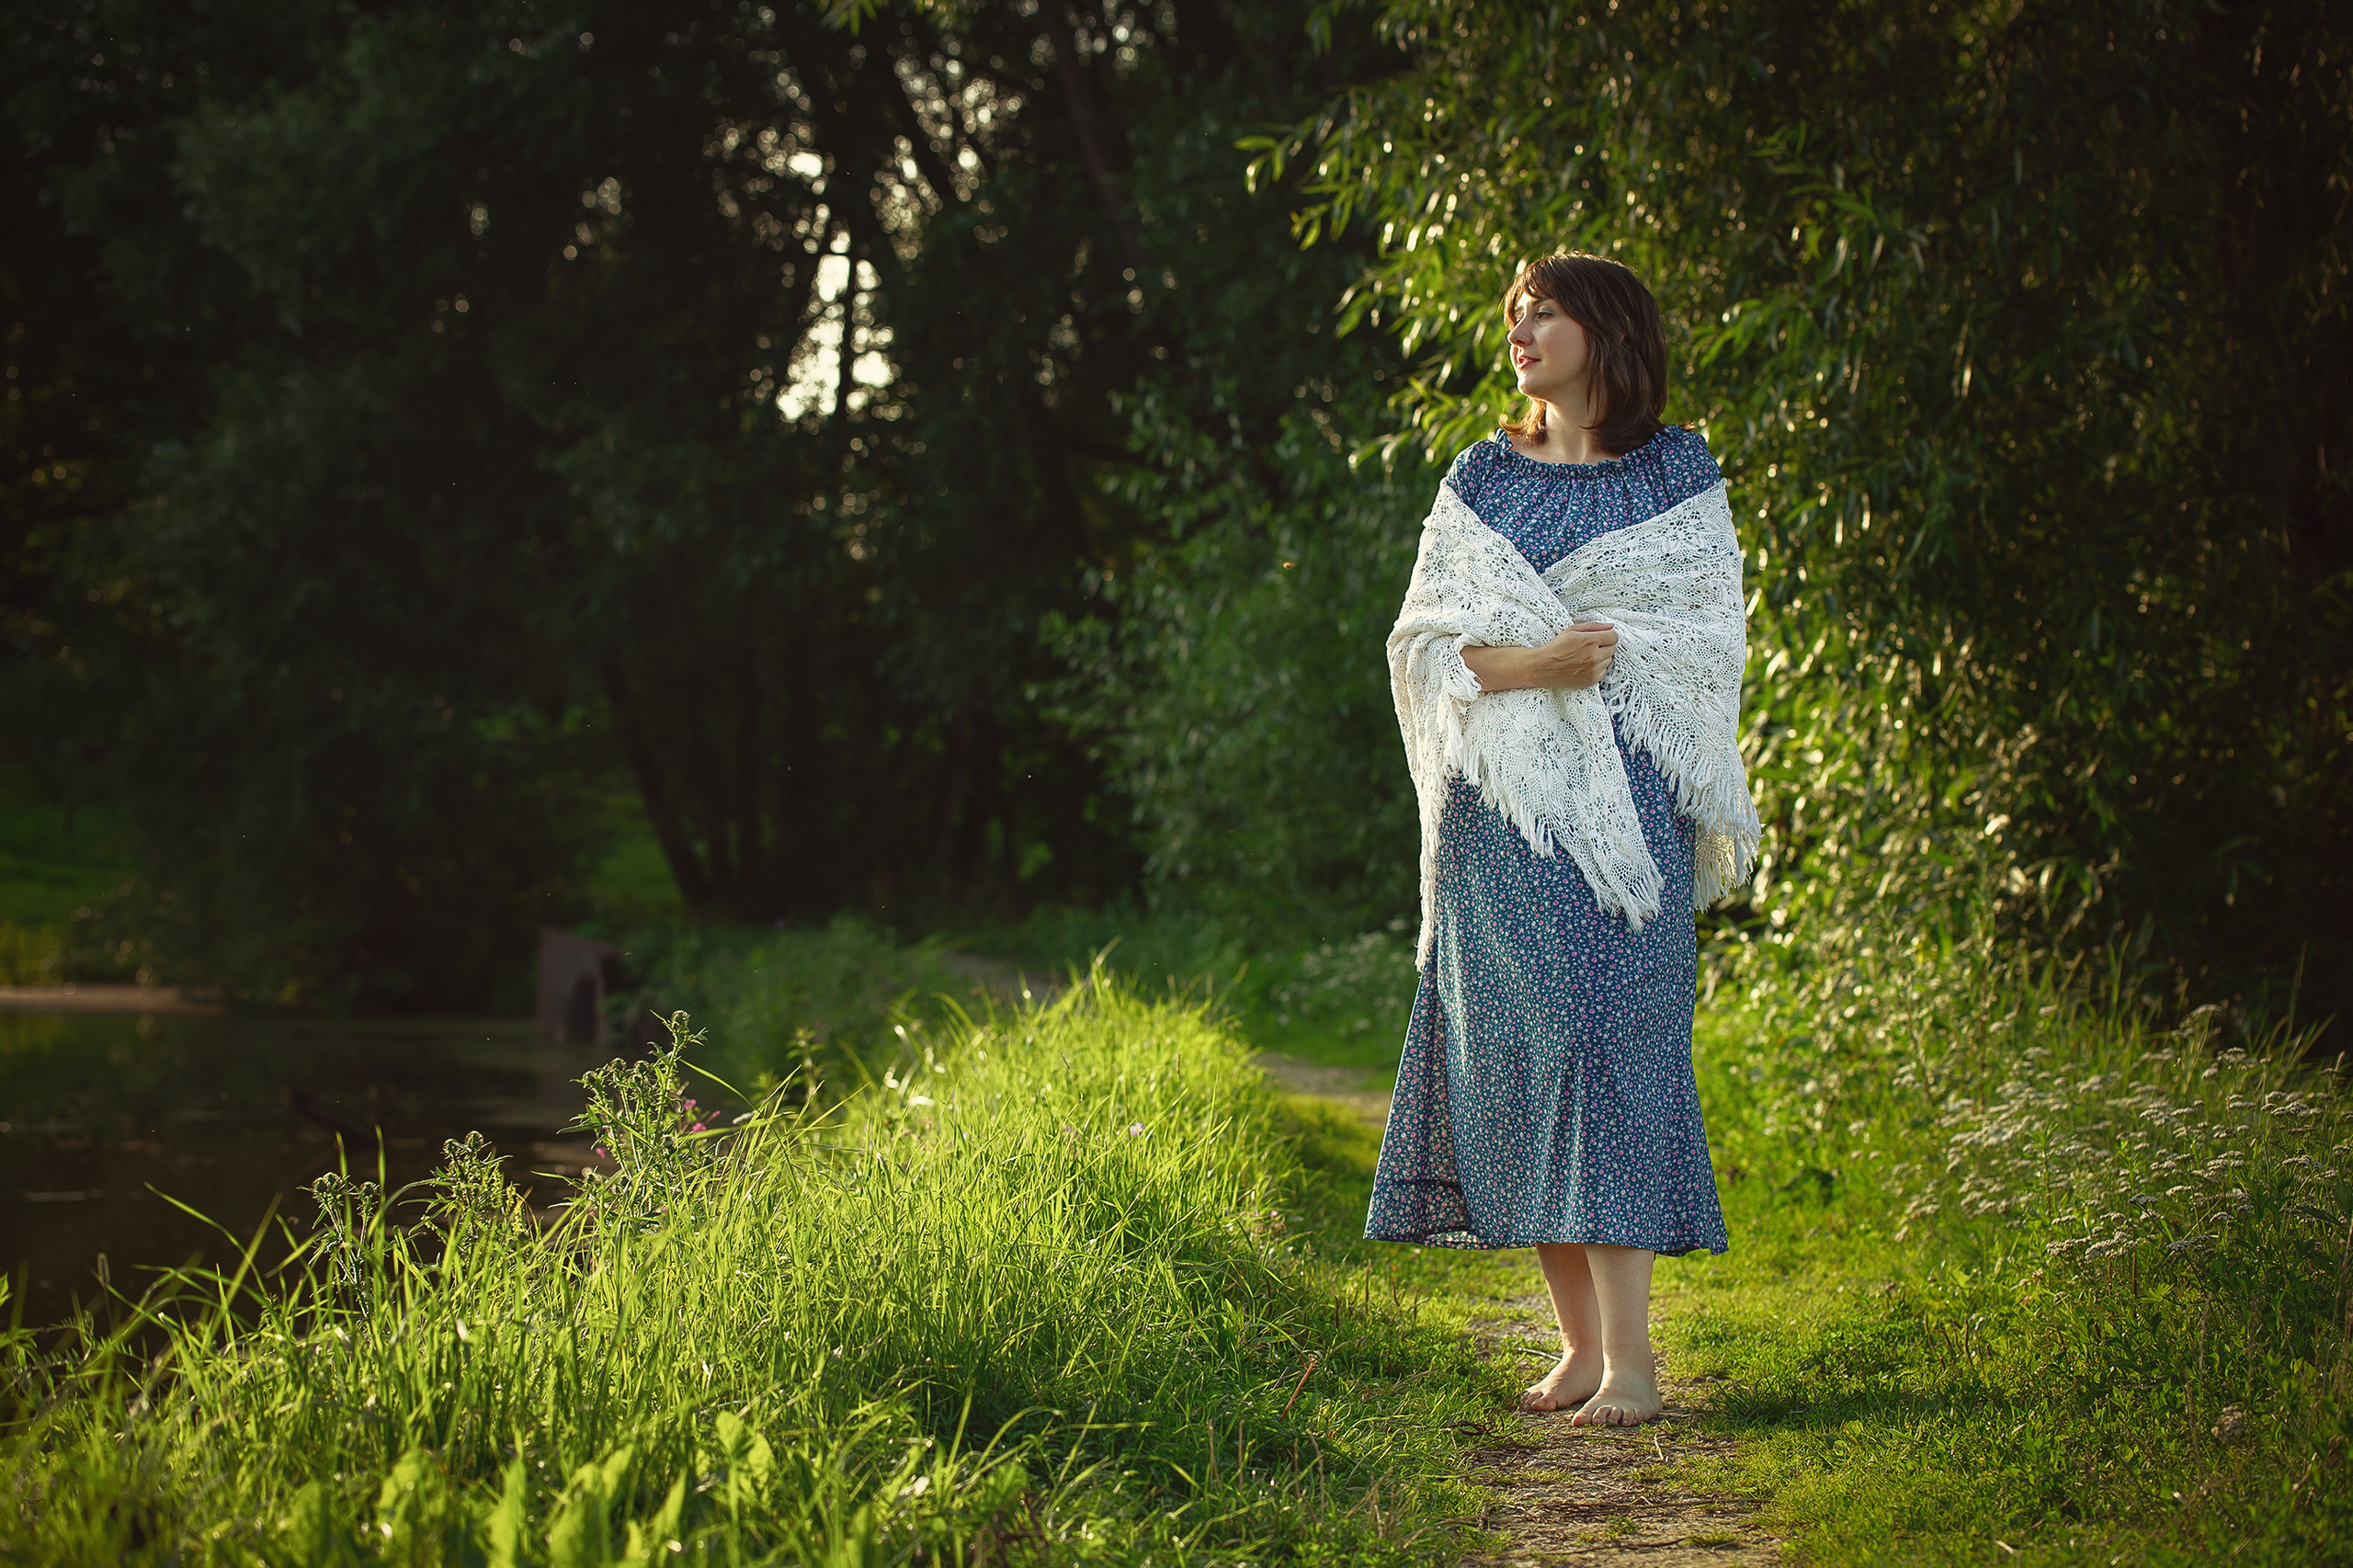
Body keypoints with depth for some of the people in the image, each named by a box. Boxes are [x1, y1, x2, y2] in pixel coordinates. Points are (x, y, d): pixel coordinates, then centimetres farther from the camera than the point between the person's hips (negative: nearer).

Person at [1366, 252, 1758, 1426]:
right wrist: (1525, 665, -11)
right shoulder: (1481, 478, 14)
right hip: (1501, 802, 3)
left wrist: (1596, 648, -10)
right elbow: (1424, 643, 7)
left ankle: (1630, 1356, -12)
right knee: (1515, 1052, -1)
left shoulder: (1676, 472, 7)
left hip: (1623, 800, -3)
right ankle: (1580, 1342, 7)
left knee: (1604, 1041, -12)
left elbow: (1713, 638, 2)